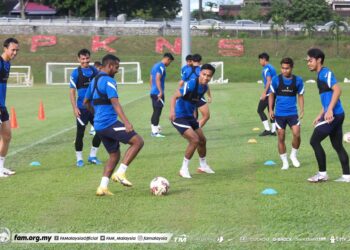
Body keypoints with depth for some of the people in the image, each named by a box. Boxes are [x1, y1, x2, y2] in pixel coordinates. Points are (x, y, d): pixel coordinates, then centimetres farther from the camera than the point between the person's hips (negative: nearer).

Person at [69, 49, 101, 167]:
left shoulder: (94, 71, 6)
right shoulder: (76, 73, -7)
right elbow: (72, 91, -7)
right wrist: (75, 108, -15)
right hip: (82, 108, -5)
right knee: (80, 133, 0)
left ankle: (92, 156, 18)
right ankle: (79, 158, 12)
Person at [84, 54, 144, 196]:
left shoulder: (94, 81, 17)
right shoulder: (109, 81, -11)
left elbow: (86, 102, 28)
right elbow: (115, 103, -22)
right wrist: (126, 122, -30)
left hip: (99, 125, 9)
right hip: (110, 123, -9)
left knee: (114, 155, 16)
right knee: (138, 141, -9)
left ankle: (103, 187, 7)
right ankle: (120, 173, -14)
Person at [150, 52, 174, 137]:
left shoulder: (155, 65, 17)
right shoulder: (161, 67, -12)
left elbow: (151, 79, 22)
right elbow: (157, 79, -21)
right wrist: (161, 92, -23)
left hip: (153, 92, 9)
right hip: (158, 93, -9)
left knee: (155, 111, 15)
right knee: (157, 112, -7)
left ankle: (154, 129, 21)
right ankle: (155, 131, -6)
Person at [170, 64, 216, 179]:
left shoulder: (204, 87, 2)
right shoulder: (190, 84, -24)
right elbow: (175, 97, -28)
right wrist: (172, 111, -43)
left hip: (190, 117, 9)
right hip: (179, 117, -9)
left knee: (202, 140, 17)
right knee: (195, 140, -19)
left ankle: (203, 166, 40)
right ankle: (184, 169, -5)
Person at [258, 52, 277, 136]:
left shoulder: (266, 69, -11)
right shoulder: (272, 68, 17)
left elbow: (268, 81, -20)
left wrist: (264, 92, -22)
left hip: (268, 92, -9)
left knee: (260, 110, -2)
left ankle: (267, 129, -7)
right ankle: (273, 130, 9)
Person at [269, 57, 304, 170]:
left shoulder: (298, 80, -3)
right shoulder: (276, 80, -4)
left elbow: (300, 96, 8)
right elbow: (271, 94, 7)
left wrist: (302, 111, 2)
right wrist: (270, 109, 1)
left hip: (293, 113, 0)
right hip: (279, 113, 0)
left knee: (296, 134, -14)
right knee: (281, 138, 2)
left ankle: (293, 155, 11)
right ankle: (284, 162, 15)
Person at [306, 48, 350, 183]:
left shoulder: (326, 73, -11)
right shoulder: (321, 75, 18)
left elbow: (337, 90, -23)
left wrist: (330, 110, -28)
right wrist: (320, 115, 26)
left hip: (333, 114, -10)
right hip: (336, 115, 10)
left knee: (314, 141, -6)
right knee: (338, 145, 11)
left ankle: (322, 174, 0)